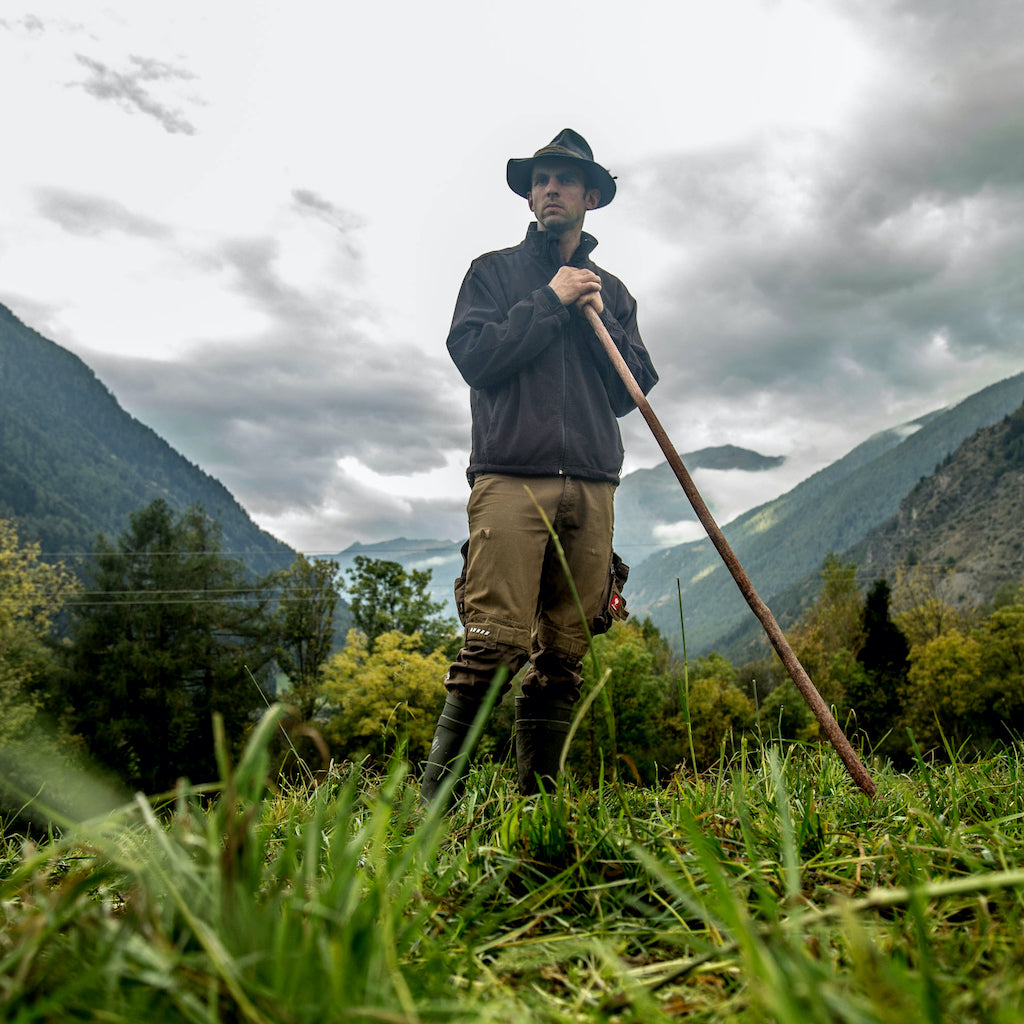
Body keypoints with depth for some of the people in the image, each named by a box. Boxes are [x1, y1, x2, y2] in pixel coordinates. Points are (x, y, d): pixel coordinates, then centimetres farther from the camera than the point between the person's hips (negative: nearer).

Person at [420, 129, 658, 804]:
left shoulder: (611, 291, 24)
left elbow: (635, 389, 14)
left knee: (563, 655, 1)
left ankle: (539, 799, 8)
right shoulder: (494, 271, 15)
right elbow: (473, 356, -1)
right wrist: (551, 301, -1)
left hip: (592, 487, 4)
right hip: (511, 476, -3)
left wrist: (599, 316, 2)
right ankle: (434, 799, -12)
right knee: (496, 642, -16)